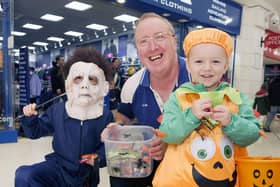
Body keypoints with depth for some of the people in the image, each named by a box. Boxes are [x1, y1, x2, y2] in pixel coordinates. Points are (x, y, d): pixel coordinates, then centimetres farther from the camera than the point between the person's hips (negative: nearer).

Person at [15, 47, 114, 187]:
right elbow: (35, 132, 4)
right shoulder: (57, 110, -7)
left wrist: (99, 157, -26)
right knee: (23, 176, -23)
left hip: (86, 175, 0)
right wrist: (30, 118, -15)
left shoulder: (105, 116, -13)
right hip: (58, 168, 0)